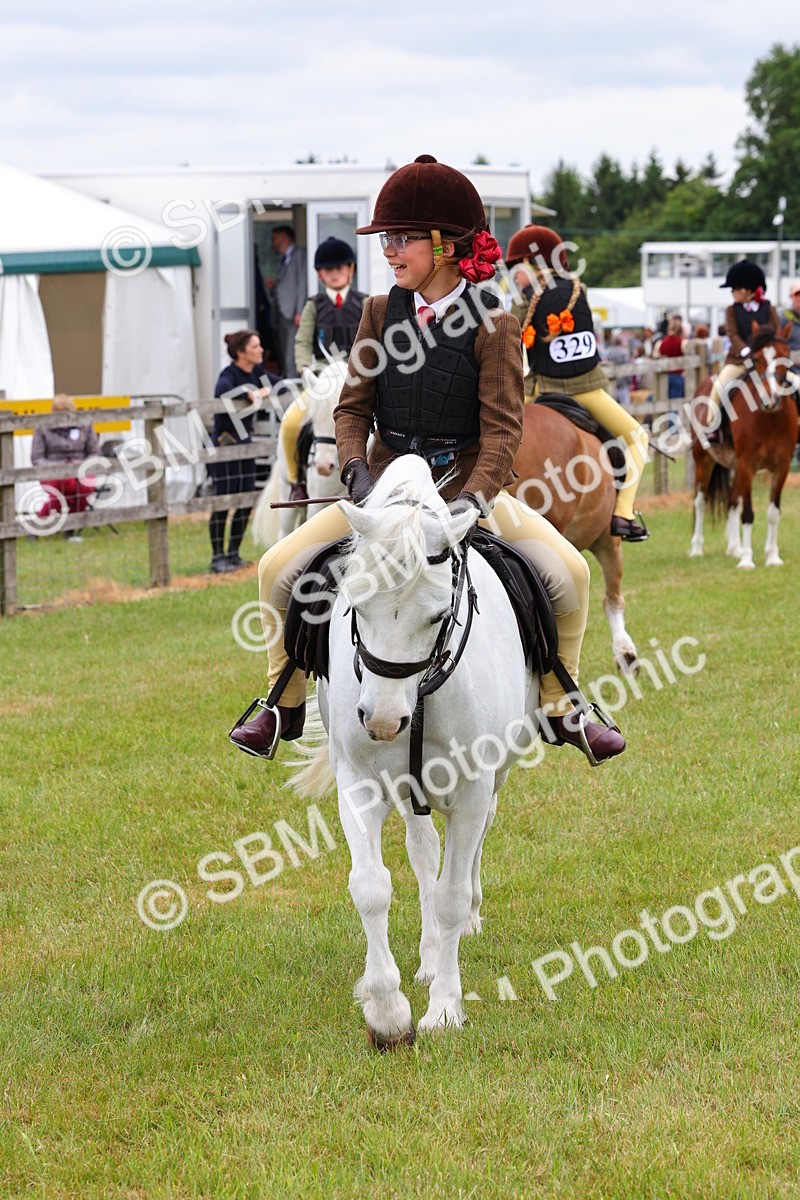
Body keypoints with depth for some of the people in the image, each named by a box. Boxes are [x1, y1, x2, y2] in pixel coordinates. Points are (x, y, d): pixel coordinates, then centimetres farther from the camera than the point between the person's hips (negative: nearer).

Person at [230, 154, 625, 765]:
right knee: (278, 568, -12)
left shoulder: (493, 324, -9)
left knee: (569, 571, -20)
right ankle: (287, 704, 6)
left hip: (468, 485, -2)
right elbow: (354, 406, 2)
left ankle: (560, 706, 1)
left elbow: (503, 428, -14)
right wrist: (357, 472, -17)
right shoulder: (381, 313, 1)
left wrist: (474, 498, -30)